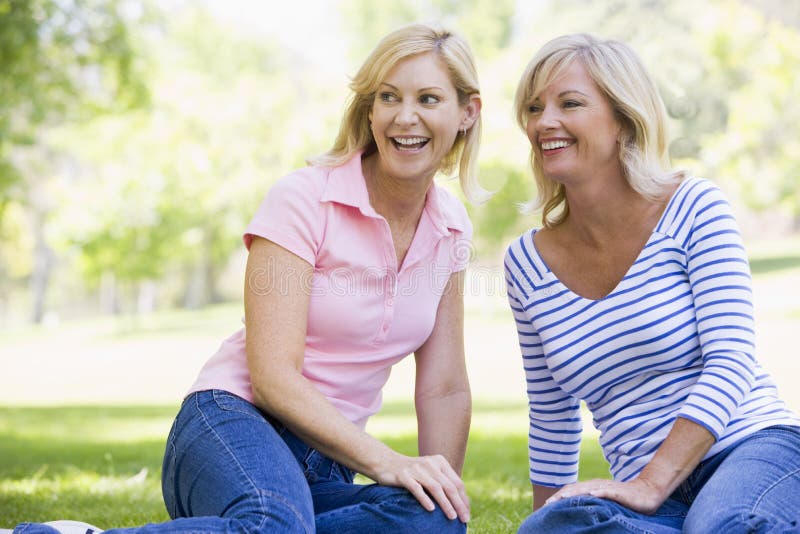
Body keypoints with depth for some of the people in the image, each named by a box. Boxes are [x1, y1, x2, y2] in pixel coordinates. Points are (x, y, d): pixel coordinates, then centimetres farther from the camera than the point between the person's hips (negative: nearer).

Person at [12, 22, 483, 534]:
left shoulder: (450, 226, 9)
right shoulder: (303, 200, -10)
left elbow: (444, 390, 11)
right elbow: (272, 377, -16)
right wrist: (384, 461, -24)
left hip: (328, 465, 6)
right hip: (238, 424, -6)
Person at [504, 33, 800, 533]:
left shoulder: (694, 208, -2)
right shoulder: (527, 263, 8)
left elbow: (731, 363, -12)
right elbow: (552, 422, 18)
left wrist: (649, 485, -21)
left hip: (759, 451, -3)